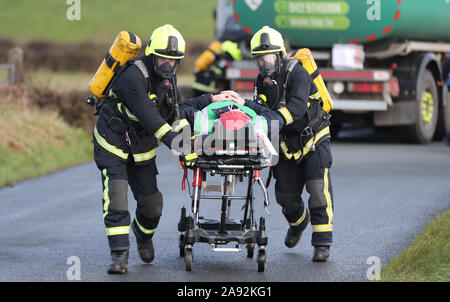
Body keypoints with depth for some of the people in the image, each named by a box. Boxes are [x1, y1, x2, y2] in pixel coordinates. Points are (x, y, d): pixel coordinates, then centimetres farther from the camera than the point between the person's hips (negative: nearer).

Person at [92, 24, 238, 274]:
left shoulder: (167, 77, 1)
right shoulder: (133, 77, -27)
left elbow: (176, 110, 13)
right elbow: (150, 118, -33)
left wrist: (211, 100, 9)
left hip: (142, 149, 7)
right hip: (113, 145, -7)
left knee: (151, 201, 6)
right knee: (115, 197, -19)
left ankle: (143, 235, 38)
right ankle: (119, 255, -16)